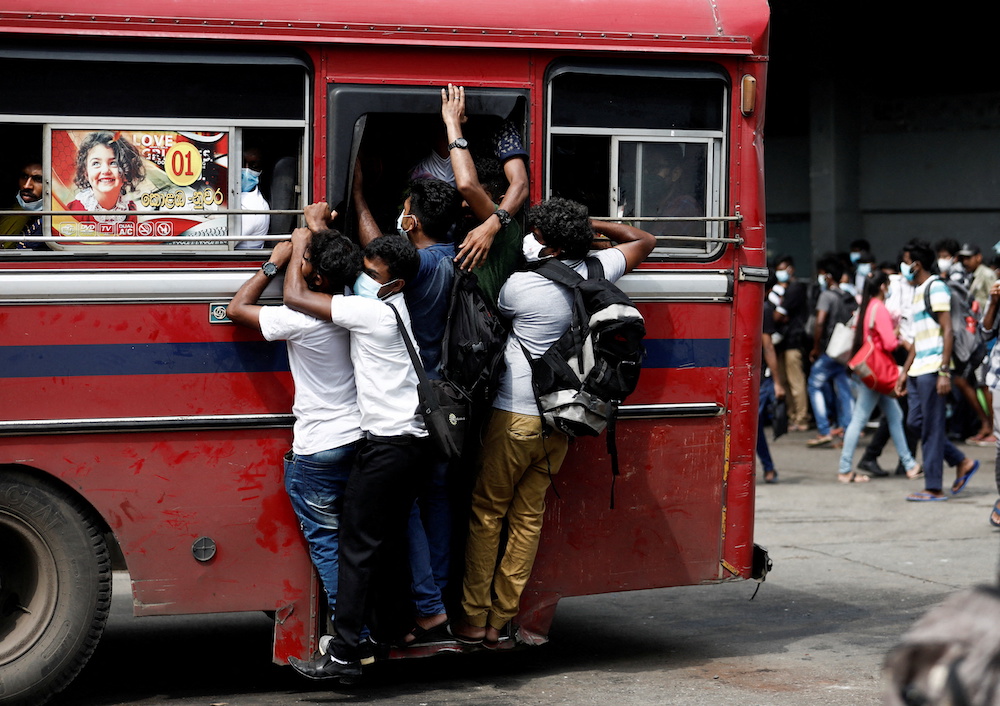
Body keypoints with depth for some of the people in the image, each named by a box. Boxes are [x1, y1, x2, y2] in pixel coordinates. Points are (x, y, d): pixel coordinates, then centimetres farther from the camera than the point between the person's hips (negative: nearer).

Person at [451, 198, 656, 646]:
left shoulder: (521, 286, -16)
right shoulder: (595, 271, 0)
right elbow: (643, 241, 19)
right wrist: (592, 225, 16)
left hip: (516, 415, -6)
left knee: (487, 511, 6)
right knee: (528, 515, 10)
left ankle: (473, 617, 7)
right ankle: (500, 621, 12)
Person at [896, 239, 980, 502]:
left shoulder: (936, 288, -9)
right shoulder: (917, 290, 19)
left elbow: (947, 330, -16)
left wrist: (944, 372, -21)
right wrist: (905, 371, 22)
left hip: (932, 369, -10)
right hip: (918, 370, 10)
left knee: (931, 428, -5)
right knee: (915, 422, 9)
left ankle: (934, 488, 0)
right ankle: (962, 463, 19)